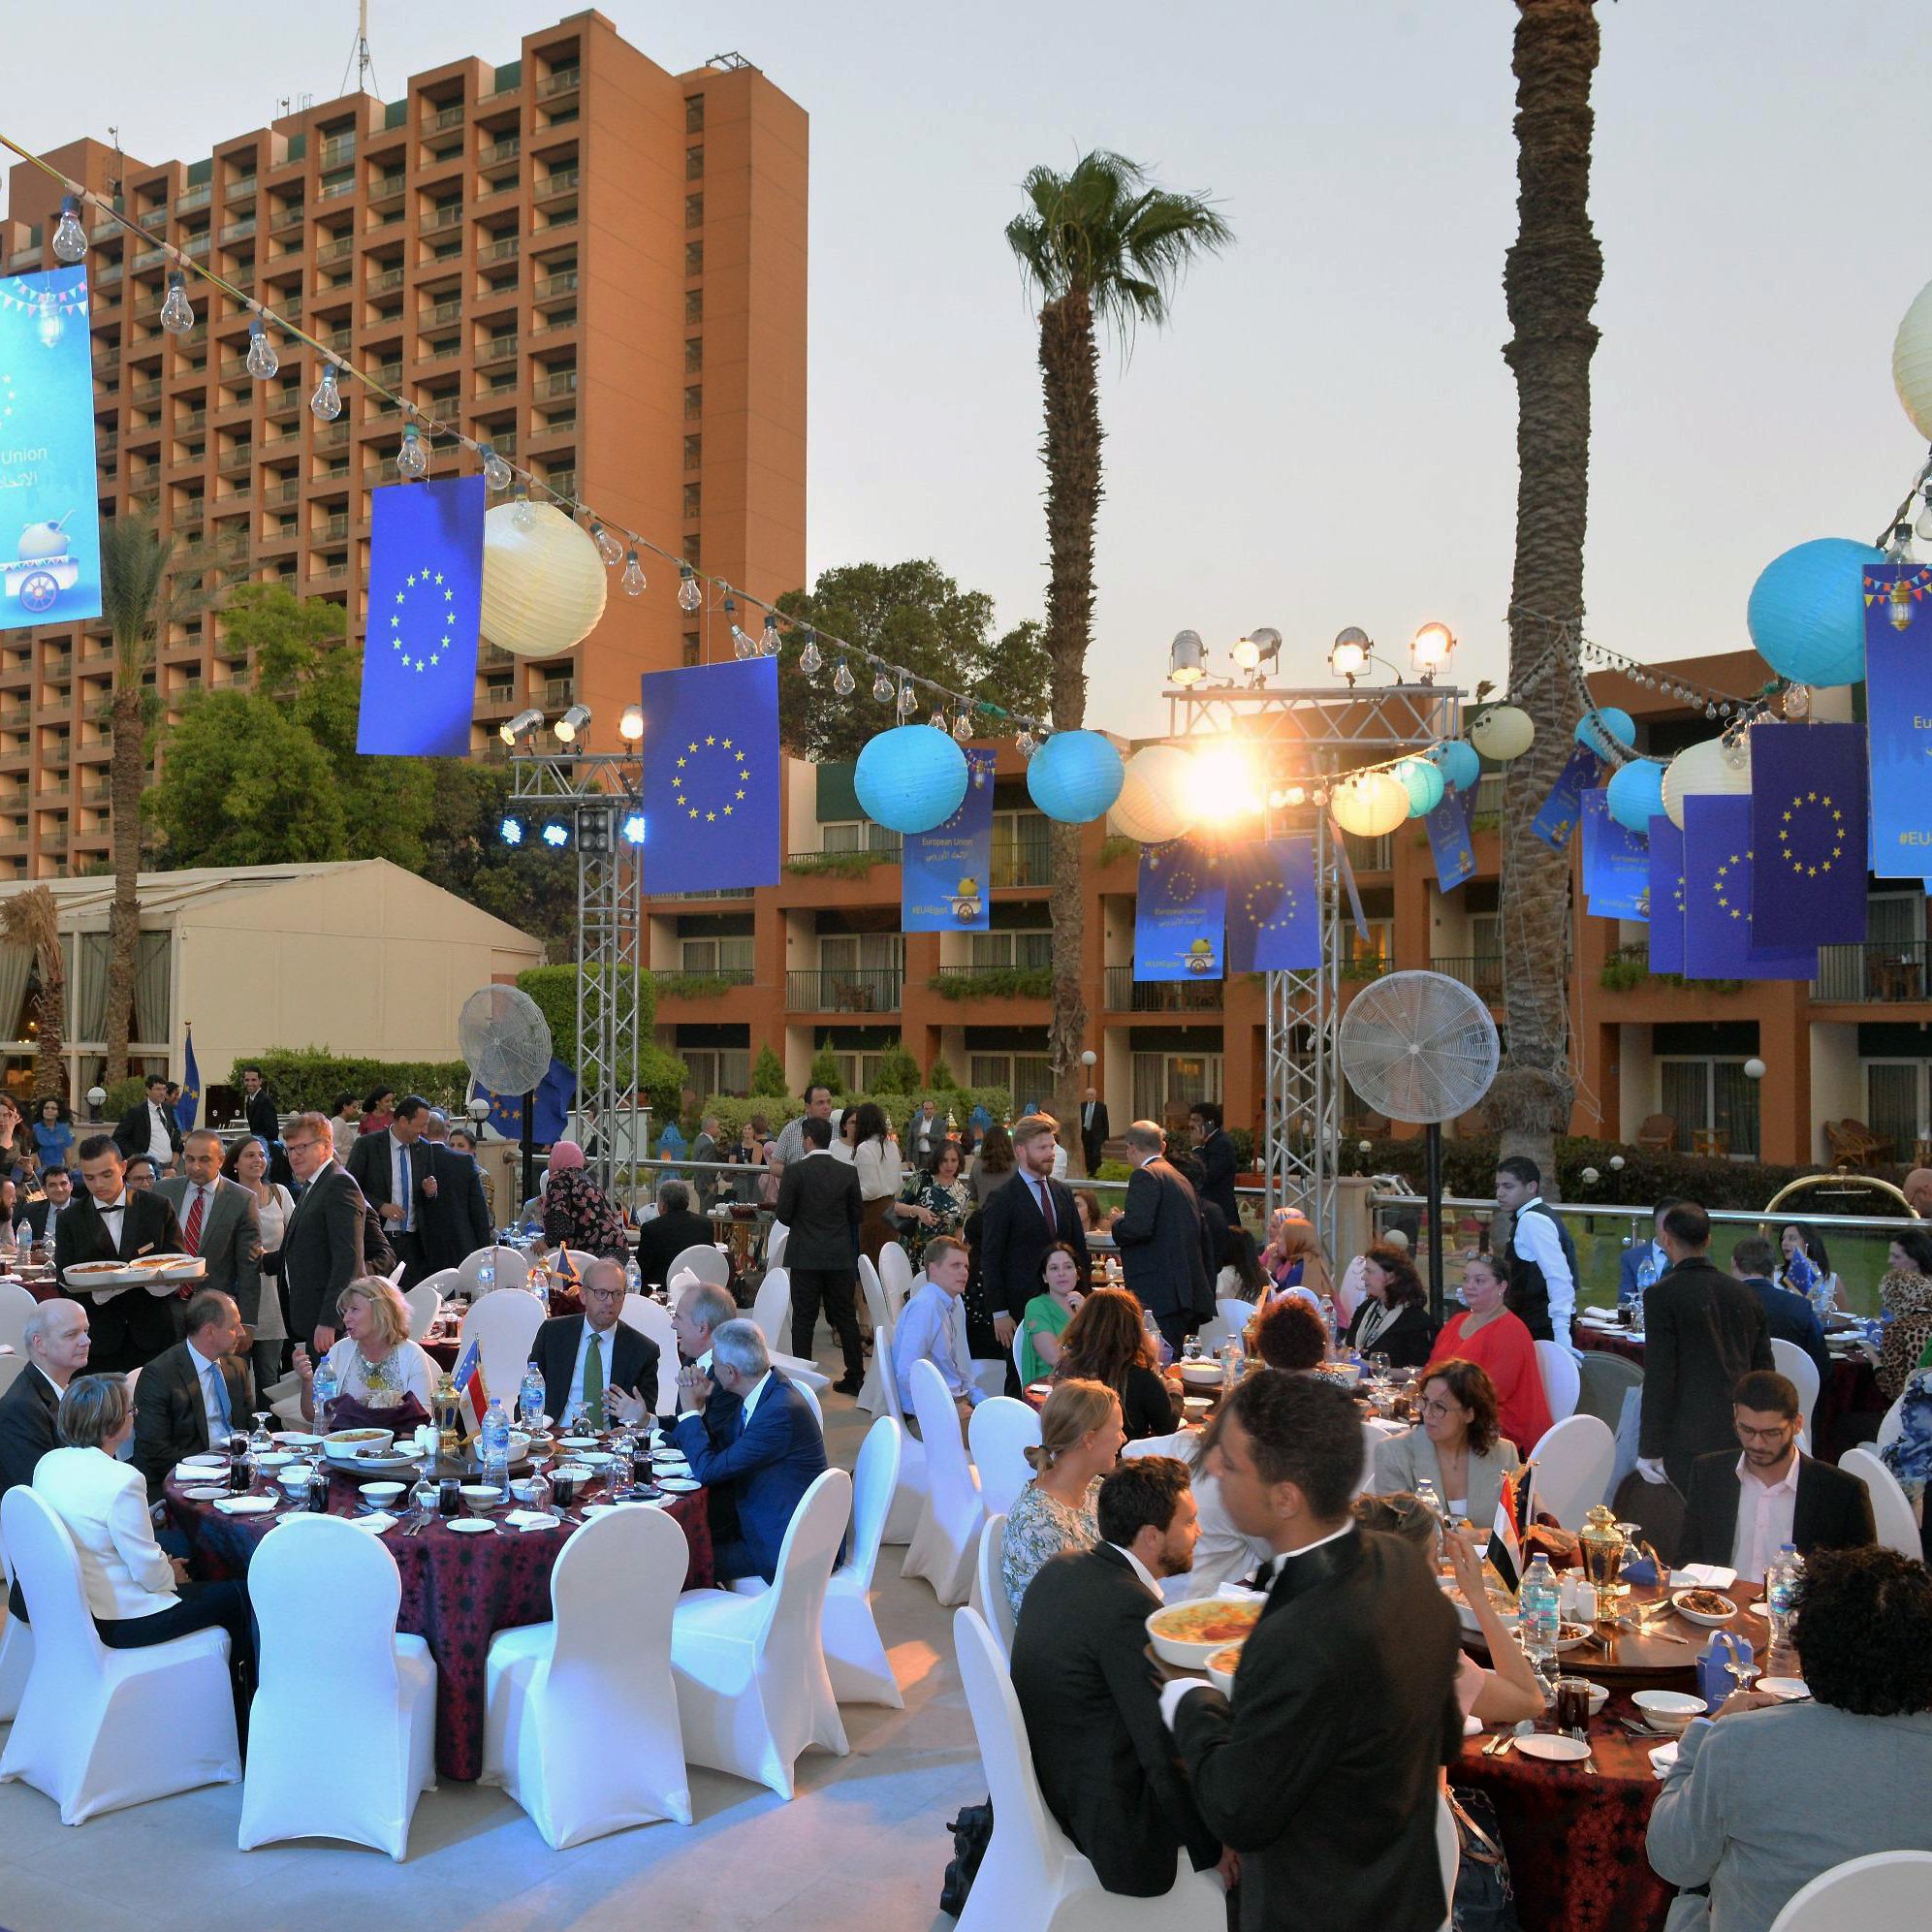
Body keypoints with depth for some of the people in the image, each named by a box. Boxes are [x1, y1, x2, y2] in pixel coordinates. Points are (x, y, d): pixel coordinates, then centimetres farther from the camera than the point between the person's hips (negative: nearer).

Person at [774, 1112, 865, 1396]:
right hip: (841, 1256, 3)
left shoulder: (795, 1172, -11)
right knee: (845, 1316, 11)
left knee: (804, 1319, 5)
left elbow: (783, 1215, -8)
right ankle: (856, 1378, 15)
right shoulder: (848, 1172, -2)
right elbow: (856, 1215, 4)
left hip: (806, 1256, -3)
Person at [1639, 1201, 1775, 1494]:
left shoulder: (1662, 1296, -8)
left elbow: (1659, 1378, -11)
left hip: (1689, 1441, -5)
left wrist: (1649, 1450, -6)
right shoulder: (1746, 1295, 10)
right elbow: (1765, 1371, 14)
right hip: (1743, 1439, 5)